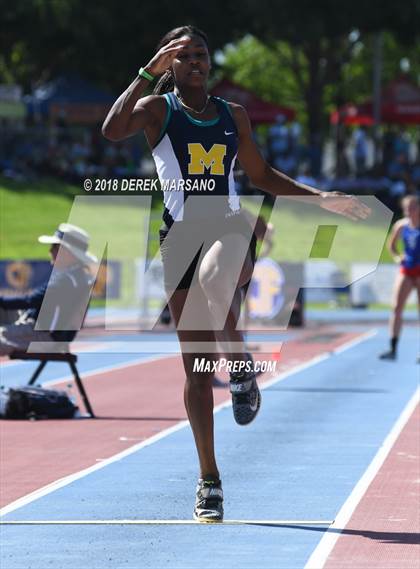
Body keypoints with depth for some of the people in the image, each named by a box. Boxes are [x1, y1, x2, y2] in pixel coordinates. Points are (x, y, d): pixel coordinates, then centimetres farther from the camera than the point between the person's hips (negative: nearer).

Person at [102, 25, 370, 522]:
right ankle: (209, 480, 8)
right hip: (182, 235, -1)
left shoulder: (233, 115, 15)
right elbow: (113, 130, -16)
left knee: (214, 280, -39)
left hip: (230, 230, 1)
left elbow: (261, 174, 27)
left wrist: (320, 198, 19)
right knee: (196, 368, -2)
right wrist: (147, 73, -18)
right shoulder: (158, 108, 5)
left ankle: (242, 369, -12)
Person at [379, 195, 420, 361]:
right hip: (406, 270, 4)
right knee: (396, 307, -7)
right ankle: (393, 349, -6)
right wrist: (397, 257, 0)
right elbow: (391, 245, 19)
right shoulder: (401, 226, 3)